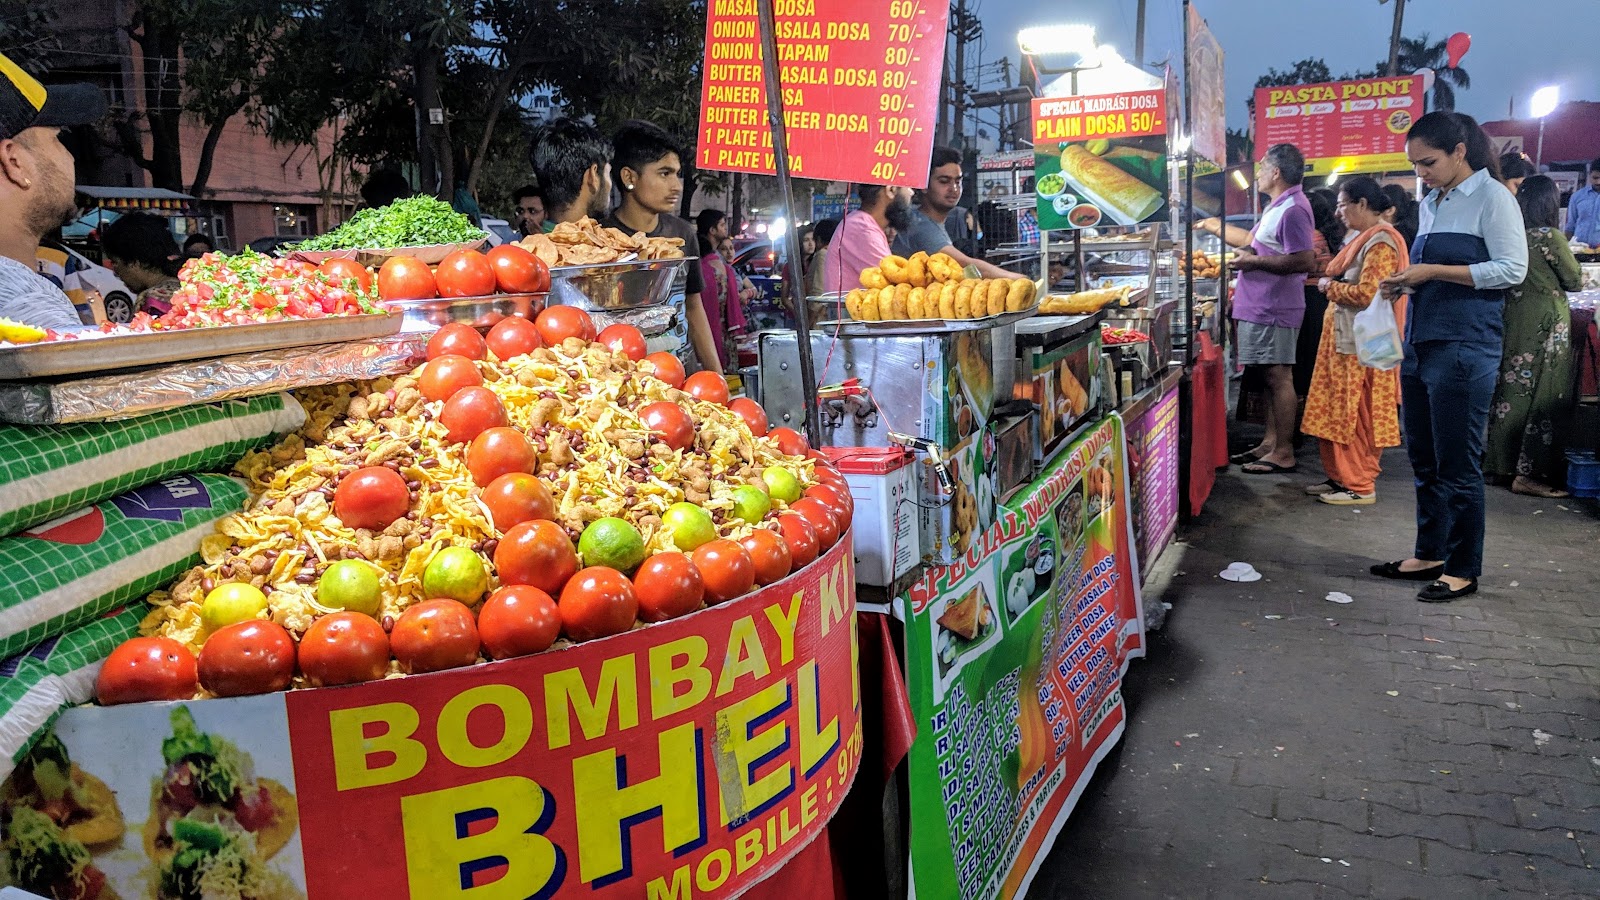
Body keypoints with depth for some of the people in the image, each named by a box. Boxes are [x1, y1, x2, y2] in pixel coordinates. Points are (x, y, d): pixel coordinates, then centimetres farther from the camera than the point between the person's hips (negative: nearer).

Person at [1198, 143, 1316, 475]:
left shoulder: (1293, 210, -15)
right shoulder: (1277, 208, 18)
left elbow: (1304, 261, -24)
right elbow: (1253, 240, 32)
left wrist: (1254, 262, -17)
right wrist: (1214, 227, 34)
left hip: (1274, 309, -10)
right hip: (1262, 307, 10)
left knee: (1278, 377, -6)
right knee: (1271, 377, 13)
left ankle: (1283, 453, -2)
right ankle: (1270, 443, 20)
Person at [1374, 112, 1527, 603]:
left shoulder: (1492, 197, -6)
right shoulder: (1431, 203, 16)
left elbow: (1512, 268, -13)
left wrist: (1434, 272, -17)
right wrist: (1406, 283, 5)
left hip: (1464, 349, -8)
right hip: (1420, 343, 8)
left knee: (1458, 464, -2)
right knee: (1424, 459, 13)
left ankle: (1463, 569, 9)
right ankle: (1430, 553, 24)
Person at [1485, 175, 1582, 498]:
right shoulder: (1550, 237, -14)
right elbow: (1574, 281, -2)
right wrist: (1580, 275, 17)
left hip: (1513, 322, 6)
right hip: (1545, 326, -6)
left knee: (1511, 390, 12)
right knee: (1543, 397, -1)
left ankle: (1502, 462, 20)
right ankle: (1531, 473, 0)